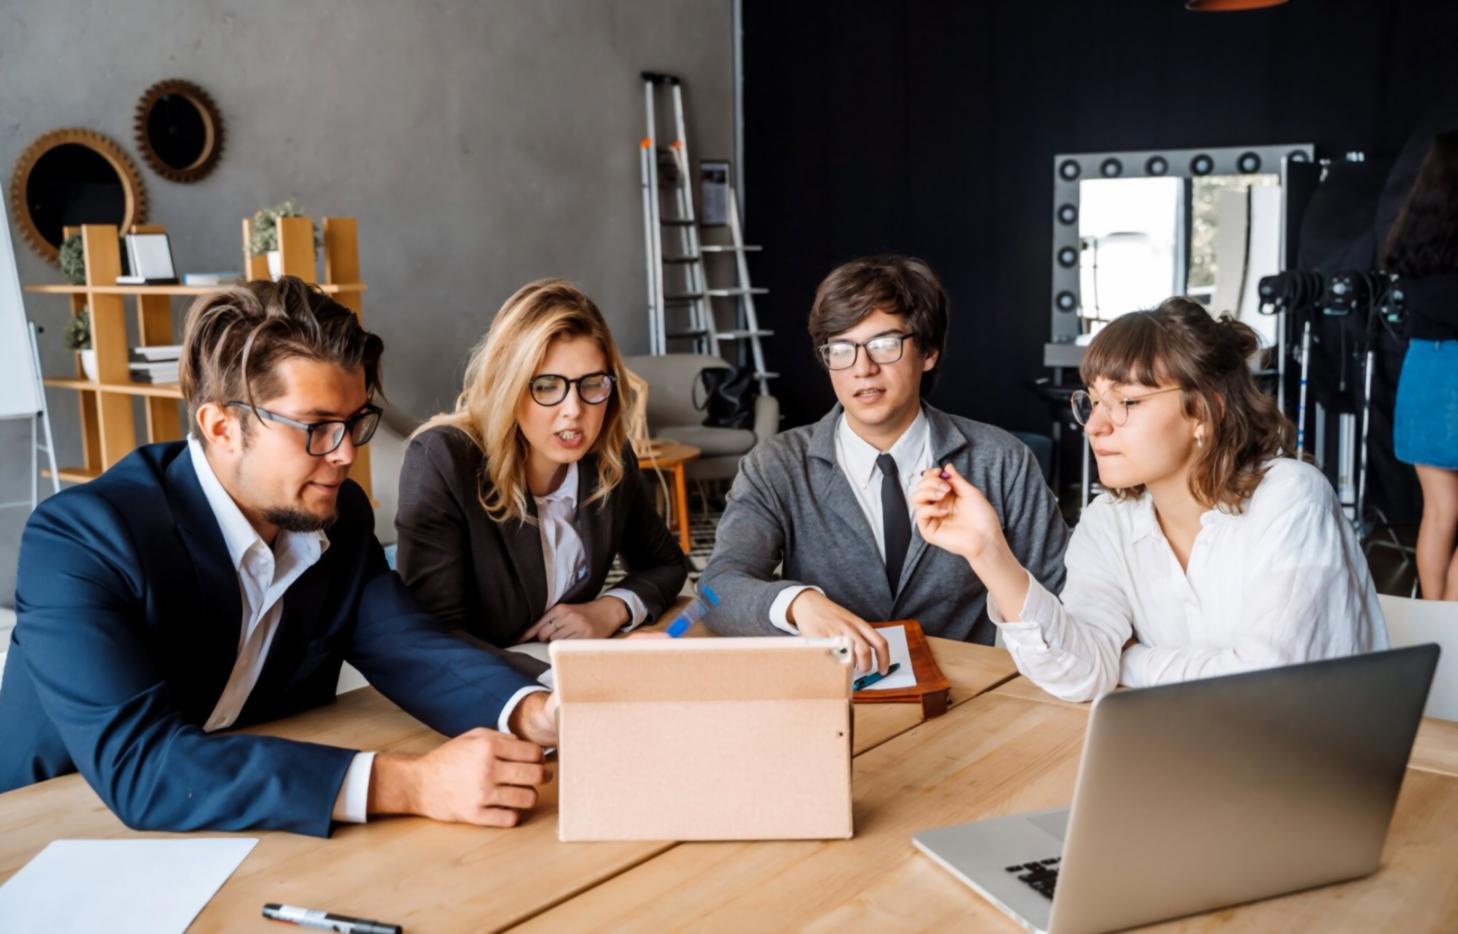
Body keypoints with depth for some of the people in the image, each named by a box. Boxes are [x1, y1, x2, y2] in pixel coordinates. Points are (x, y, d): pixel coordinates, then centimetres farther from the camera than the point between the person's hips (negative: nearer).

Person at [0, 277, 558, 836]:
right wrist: (405, 785, -39)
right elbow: (137, 763, -32)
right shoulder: (80, 537, -21)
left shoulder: (339, 517, -3)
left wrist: (535, 713, -28)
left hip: (251, 843, 4)